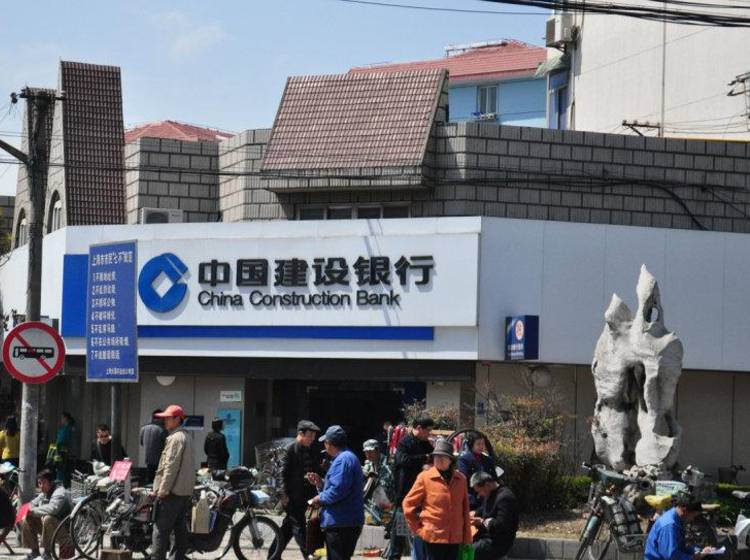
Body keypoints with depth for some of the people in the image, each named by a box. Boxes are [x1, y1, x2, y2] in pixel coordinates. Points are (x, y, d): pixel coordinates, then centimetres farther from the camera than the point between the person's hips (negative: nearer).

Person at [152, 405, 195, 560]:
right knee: (181, 528, 11)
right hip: (185, 491, 10)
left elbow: (171, 466, -19)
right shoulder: (186, 437, 16)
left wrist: (163, 489, -17)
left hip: (173, 491, -10)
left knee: (161, 529, -10)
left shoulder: (175, 438, -14)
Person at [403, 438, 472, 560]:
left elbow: (465, 509, 10)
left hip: (454, 539, 4)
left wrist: (467, 538, 8)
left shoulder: (460, 479, 7)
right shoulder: (425, 477, -4)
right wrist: (418, 528, -1)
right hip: (432, 538, -4)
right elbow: (408, 504, 1)